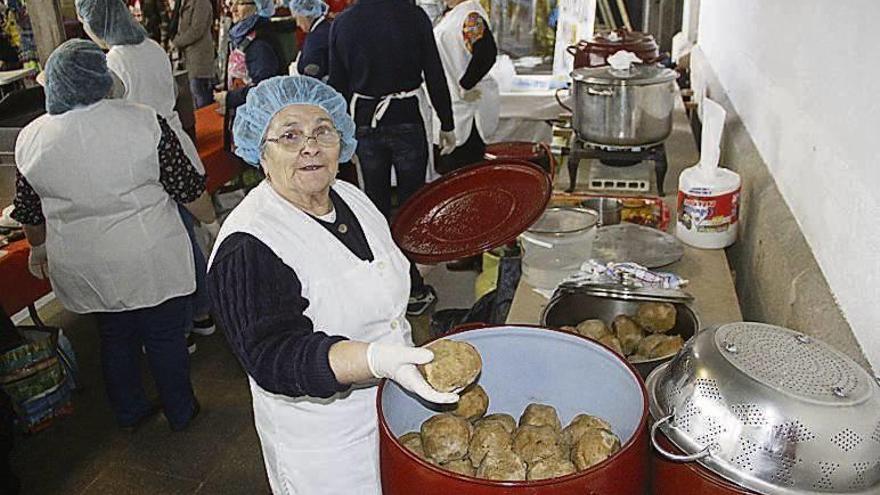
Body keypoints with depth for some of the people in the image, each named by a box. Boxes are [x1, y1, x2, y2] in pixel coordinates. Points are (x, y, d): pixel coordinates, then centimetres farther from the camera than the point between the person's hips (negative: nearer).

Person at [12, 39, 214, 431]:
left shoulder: (30, 140, -4)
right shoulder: (143, 122, -14)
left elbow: (30, 214, 7)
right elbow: (188, 190, -10)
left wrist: (38, 250, 25)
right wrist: (214, 222, 7)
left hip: (85, 273, 3)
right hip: (151, 264, -3)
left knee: (115, 340, 21)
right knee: (166, 338, 13)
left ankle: (129, 412, 37)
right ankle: (180, 413, 29)